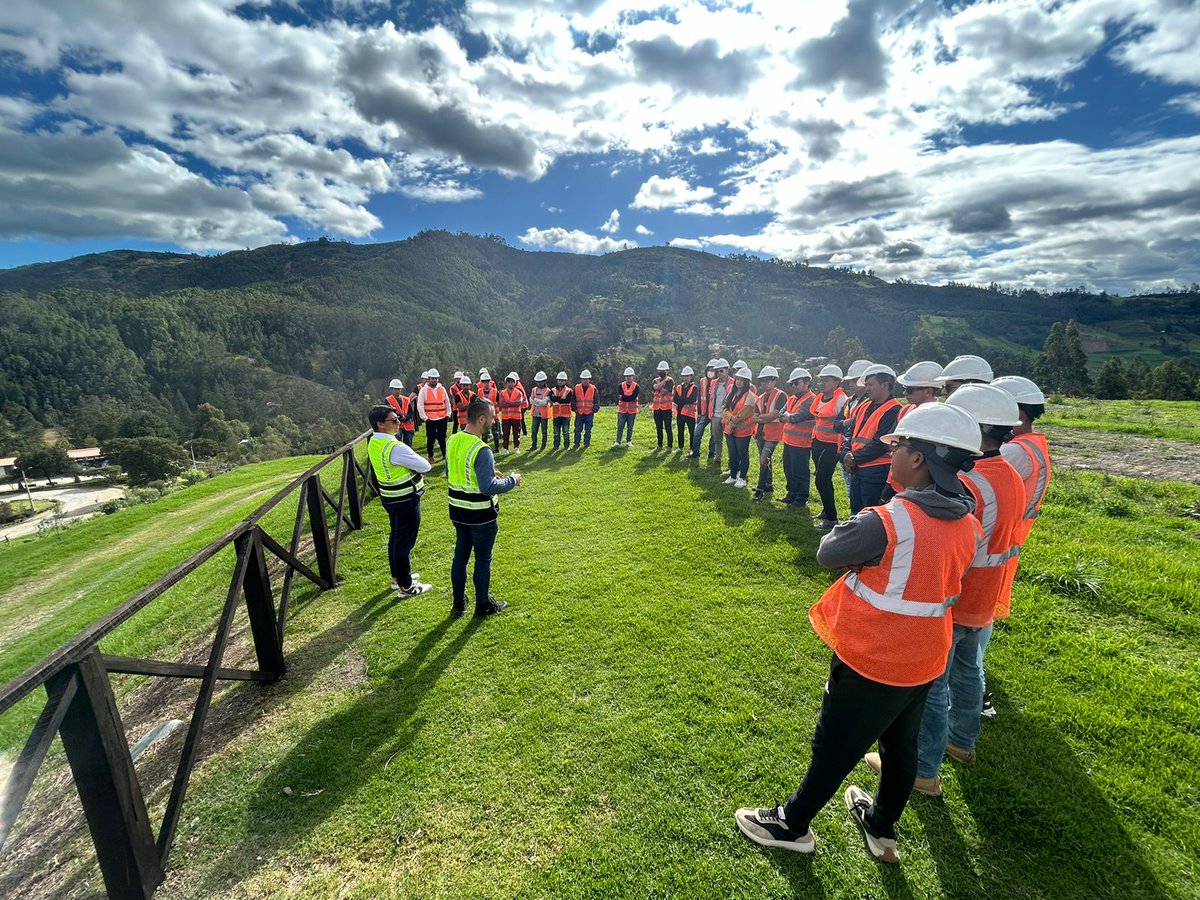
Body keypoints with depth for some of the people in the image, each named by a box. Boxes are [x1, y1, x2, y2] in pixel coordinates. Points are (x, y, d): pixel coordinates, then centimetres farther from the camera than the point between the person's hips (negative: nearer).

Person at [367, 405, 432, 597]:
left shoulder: (373, 442, 0)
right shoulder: (395, 448, -28)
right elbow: (425, 466, -21)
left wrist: (409, 466, -3)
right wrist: (415, 465, -1)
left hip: (389, 498, 9)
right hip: (406, 500, -9)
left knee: (395, 537, 23)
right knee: (405, 542, 3)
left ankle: (397, 576, 40)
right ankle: (406, 586, 17)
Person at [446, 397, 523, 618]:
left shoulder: (453, 441, -1)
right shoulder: (481, 450, -26)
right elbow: (488, 488, -28)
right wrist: (512, 480, -13)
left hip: (458, 511, 7)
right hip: (481, 514, -7)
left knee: (460, 555, 19)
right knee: (483, 559, 9)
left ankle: (459, 603, 32)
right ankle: (483, 605, 25)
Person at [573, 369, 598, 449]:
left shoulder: (593, 389, 2)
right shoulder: (576, 388, 4)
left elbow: (597, 401, 5)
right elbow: (573, 400, 10)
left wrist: (594, 410, -3)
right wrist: (575, 409, 3)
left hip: (589, 413, -1)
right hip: (579, 413, 1)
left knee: (588, 430, 4)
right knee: (577, 429, 2)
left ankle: (587, 444, 14)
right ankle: (576, 444, 11)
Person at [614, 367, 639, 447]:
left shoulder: (636, 386, -2)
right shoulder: (620, 386, 3)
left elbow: (633, 397, -16)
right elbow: (620, 396, -11)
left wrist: (623, 397, -13)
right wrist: (629, 397, -19)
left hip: (632, 410, -1)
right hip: (622, 409, 1)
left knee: (630, 427, 7)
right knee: (620, 426, -2)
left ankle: (629, 441, 18)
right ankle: (618, 441, 0)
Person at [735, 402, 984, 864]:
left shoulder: (888, 521, -29)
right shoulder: (968, 526, -5)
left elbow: (827, 553, -15)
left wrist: (858, 529, 0)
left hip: (870, 661, -7)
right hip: (924, 661, 7)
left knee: (833, 750, 13)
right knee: (900, 747, 26)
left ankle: (792, 825, 34)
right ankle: (882, 829, 49)